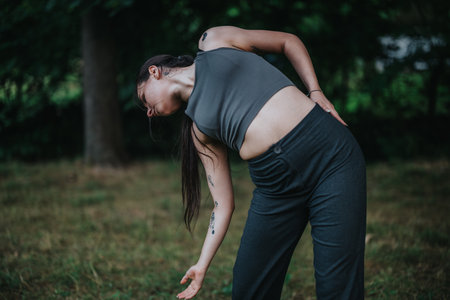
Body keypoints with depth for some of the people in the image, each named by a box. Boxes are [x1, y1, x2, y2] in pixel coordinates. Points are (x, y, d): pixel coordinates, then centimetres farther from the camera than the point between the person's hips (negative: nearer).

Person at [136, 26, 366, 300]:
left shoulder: (213, 42, 13)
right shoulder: (199, 130, 17)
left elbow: (289, 41, 18)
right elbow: (224, 205, 14)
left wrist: (316, 93, 3)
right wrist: (203, 265, 11)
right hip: (276, 188, 5)